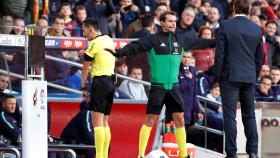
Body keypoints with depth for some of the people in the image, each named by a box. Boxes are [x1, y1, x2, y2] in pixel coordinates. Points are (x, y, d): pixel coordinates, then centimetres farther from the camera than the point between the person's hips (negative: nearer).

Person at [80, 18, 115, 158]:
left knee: (97, 122, -11)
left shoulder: (94, 43, -10)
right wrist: (87, 53, 19)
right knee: (104, 122, 12)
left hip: (100, 82, -8)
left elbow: (85, 68, -5)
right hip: (111, 82, 8)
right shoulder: (109, 40, 13)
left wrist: (83, 88, 4)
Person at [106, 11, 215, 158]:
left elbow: (197, 43, 24)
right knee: (150, 119, -5)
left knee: (179, 118, 4)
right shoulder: (153, 40, -7)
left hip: (173, 86, 5)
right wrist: (118, 52, -32)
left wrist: (214, 42, 31)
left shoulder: (179, 40, 10)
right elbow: (135, 47, -17)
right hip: (157, 86, -5)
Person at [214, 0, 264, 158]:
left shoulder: (225, 27, -8)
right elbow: (260, 56, 9)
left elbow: (219, 54, -7)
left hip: (230, 77, -3)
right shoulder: (257, 29, 3)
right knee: (250, 115, 12)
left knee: (230, 115, -1)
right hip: (249, 77, 3)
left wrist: (218, 76, 1)